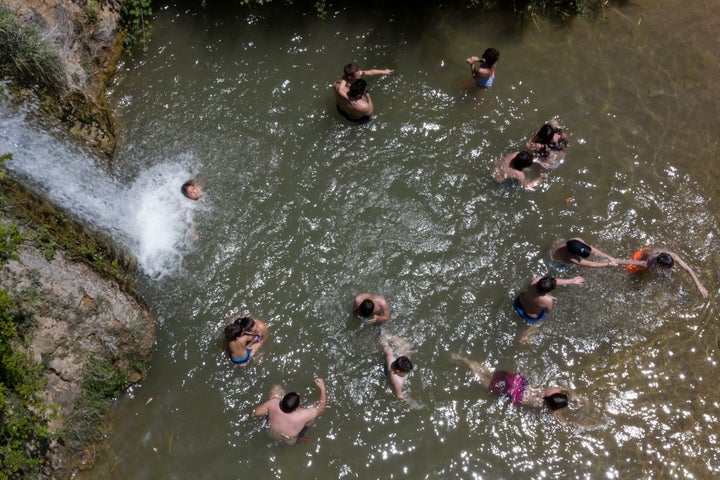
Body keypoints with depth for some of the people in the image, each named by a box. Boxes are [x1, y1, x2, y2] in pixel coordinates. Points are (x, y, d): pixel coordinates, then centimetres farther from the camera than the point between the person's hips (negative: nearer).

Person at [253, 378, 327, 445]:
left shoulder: (273, 403, -36)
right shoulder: (302, 416, -41)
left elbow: (256, 412, -17)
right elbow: (321, 407, -25)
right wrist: (322, 387, -28)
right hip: (290, 441, -2)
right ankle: (300, 437, 28)